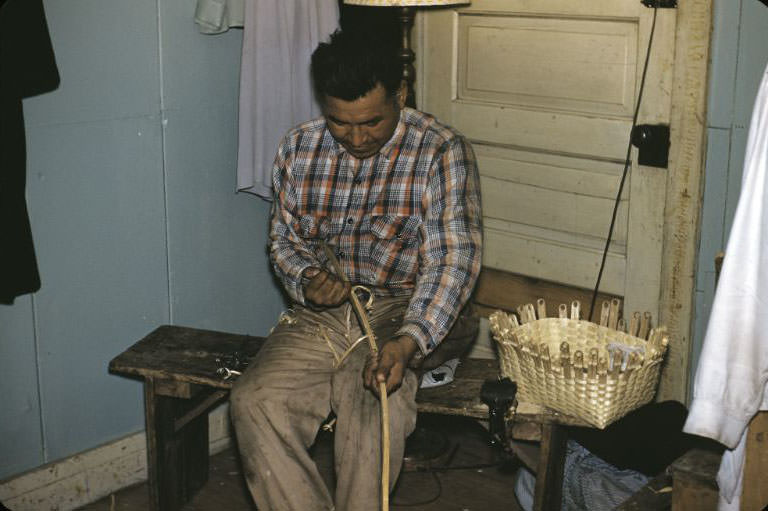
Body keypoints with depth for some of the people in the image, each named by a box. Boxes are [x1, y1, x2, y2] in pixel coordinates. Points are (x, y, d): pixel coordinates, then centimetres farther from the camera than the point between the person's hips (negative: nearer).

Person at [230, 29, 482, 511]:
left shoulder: (443, 152, -10)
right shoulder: (299, 149, 4)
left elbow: (452, 260, -17)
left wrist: (408, 342, -33)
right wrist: (306, 281, -9)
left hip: (402, 315, -4)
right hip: (320, 314, 4)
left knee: (376, 417, -31)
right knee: (254, 402, -21)